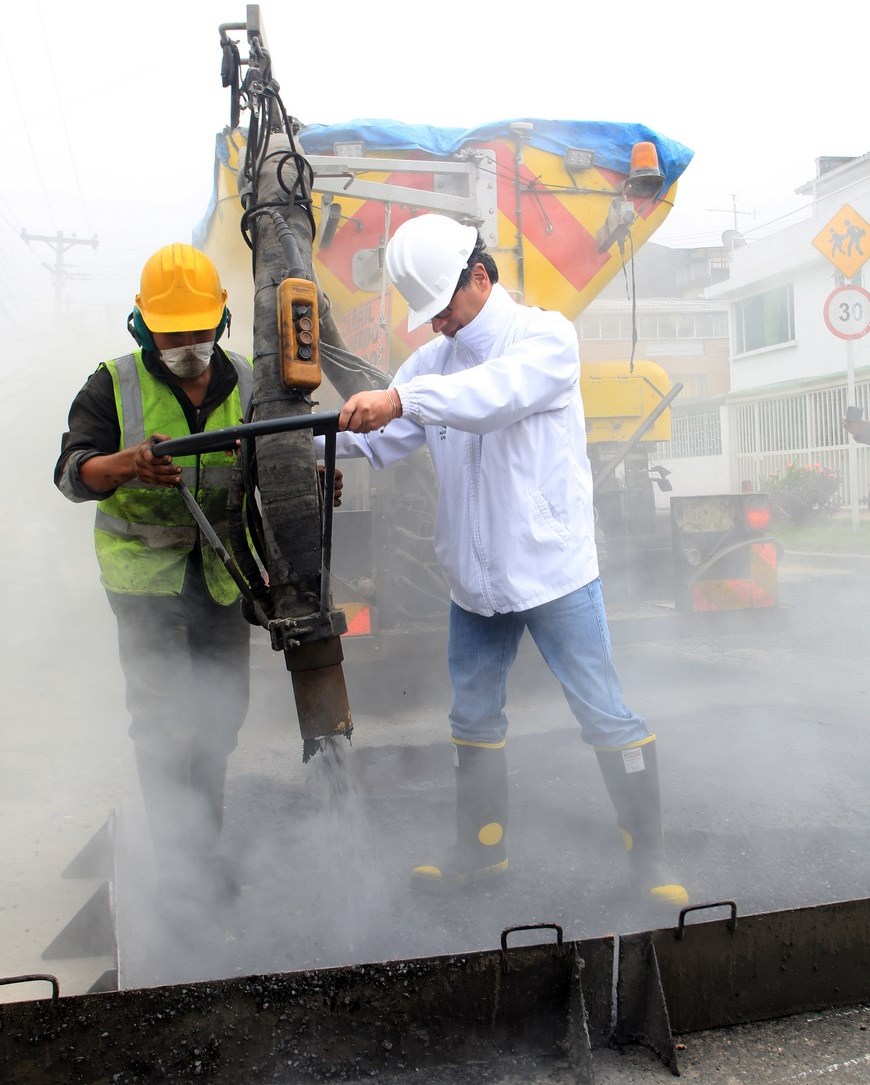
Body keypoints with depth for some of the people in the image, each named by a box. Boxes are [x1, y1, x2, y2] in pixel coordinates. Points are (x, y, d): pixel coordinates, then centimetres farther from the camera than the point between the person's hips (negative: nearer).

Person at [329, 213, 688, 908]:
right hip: (473, 579, 6)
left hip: (554, 570, -6)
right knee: (475, 718, 15)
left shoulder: (546, 335, -8)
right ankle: (481, 848, 34)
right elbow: (379, 441, 4)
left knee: (606, 714, 2)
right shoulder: (433, 361, 11)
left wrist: (401, 397, -41)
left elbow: (499, 392, -30)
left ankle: (648, 855, 19)